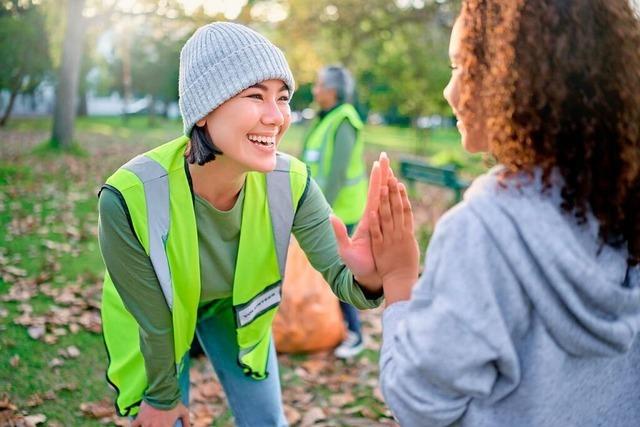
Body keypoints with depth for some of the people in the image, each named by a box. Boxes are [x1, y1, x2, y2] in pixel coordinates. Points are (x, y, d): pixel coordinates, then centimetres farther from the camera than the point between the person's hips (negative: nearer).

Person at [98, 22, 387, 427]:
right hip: (154, 323, -2)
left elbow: (340, 277, -23)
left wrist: (367, 278, -48)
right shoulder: (130, 197, -37)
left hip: (237, 309, 3)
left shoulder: (291, 183, -28)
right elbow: (152, 320, -23)